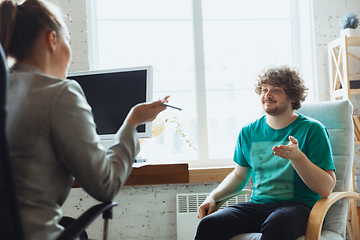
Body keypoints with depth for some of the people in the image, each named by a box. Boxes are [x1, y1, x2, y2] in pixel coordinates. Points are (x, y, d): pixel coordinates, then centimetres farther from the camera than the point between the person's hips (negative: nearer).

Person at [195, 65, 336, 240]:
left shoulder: (312, 130, -2)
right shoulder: (249, 132, 12)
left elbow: (326, 189, -9)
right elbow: (239, 175, 25)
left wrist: (296, 156, -24)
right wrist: (213, 197, 8)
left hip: (298, 206, -3)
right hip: (257, 205, 4)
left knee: (275, 225, -40)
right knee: (208, 224, -24)